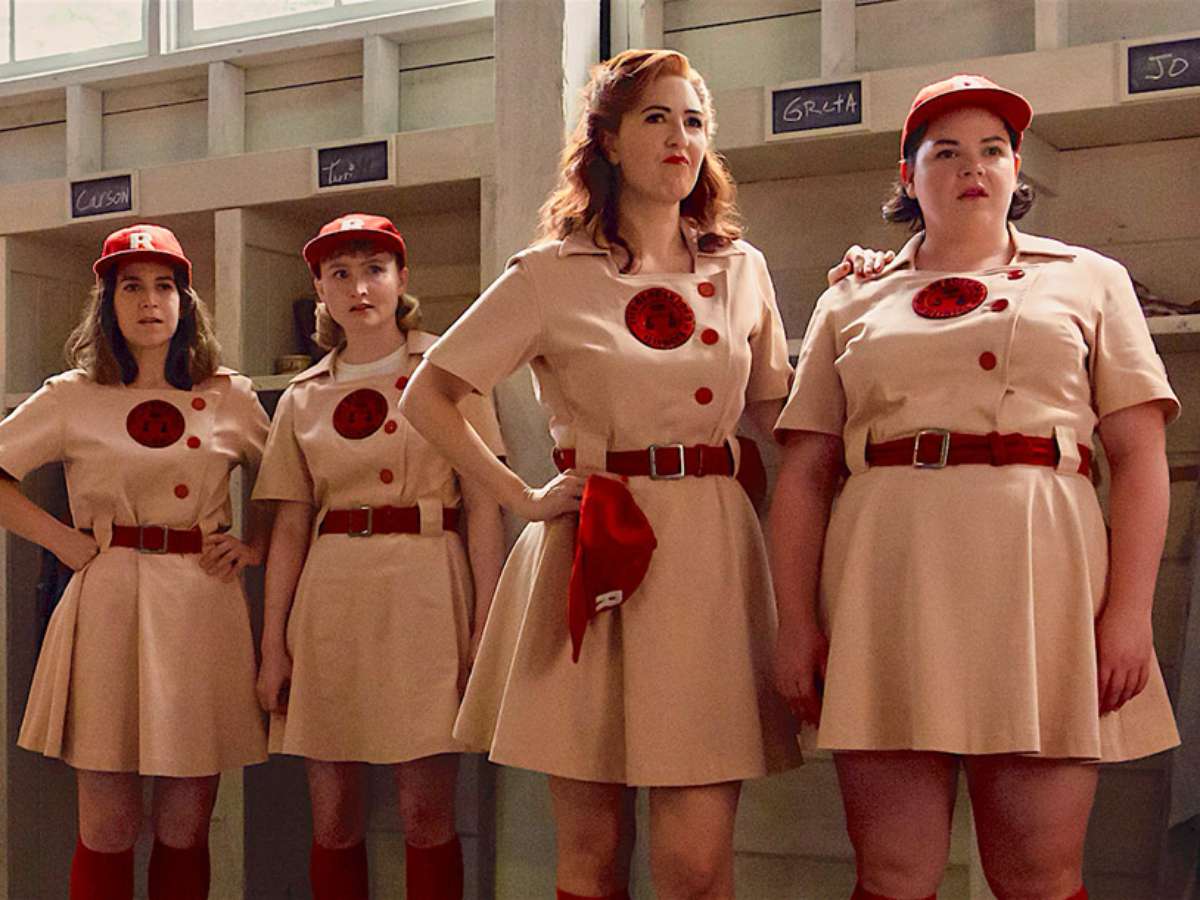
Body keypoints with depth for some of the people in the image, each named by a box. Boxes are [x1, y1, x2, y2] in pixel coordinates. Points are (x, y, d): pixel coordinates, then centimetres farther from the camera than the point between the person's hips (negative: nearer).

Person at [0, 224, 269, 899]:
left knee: (185, 831, 6)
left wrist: (254, 547, 3)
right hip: (107, 611, -1)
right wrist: (61, 538, 0)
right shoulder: (73, 397, 6)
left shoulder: (230, 398, 9)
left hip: (202, 612, 1)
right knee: (107, 830, 2)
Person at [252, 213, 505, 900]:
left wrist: (487, 625, -10)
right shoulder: (304, 398, 13)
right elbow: (290, 528, 12)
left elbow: (484, 506, -1)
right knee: (333, 817, 5)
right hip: (328, 595, 3)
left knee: (427, 814, -3)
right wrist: (274, 644, 5)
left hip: (424, 589, -3)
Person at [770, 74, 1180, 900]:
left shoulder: (1088, 281, 14)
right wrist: (796, 621, -1)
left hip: (1040, 576, -1)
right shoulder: (851, 305, 16)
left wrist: (1129, 609, -7)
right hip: (885, 591, 1)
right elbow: (805, 474, 10)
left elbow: (1140, 457, 6)